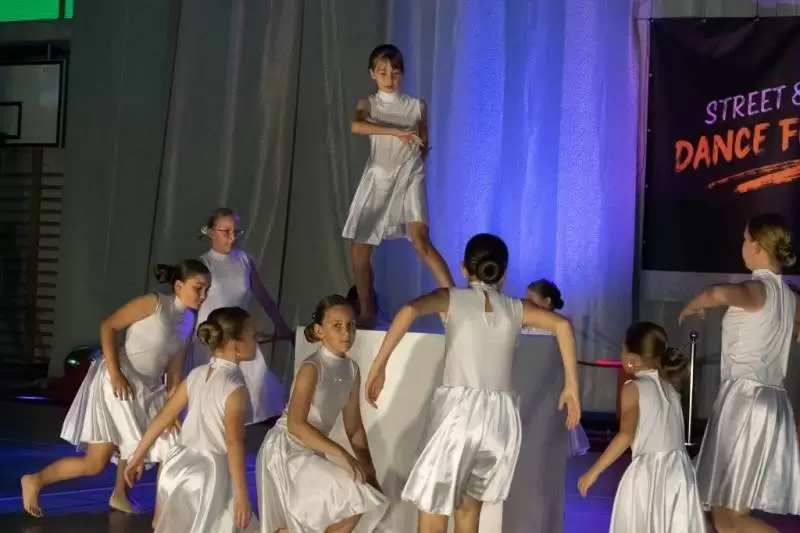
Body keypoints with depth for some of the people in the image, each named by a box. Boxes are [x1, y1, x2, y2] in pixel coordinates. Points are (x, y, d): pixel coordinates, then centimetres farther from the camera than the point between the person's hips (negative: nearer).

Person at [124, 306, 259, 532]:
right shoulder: (235, 388, -14)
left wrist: (137, 456, 18)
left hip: (180, 466, 7)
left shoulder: (197, 375, 7)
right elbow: (234, 444, -22)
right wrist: (241, 494, -22)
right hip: (210, 474, -7)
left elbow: (163, 418, 10)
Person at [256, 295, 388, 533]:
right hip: (287, 451, -8)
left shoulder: (352, 369, 2)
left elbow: (354, 427, 7)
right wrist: (341, 454, -31)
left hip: (310, 453, 8)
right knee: (356, 501, -18)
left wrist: (369, 471, 0)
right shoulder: (311, 368, -21)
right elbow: (296, 425, -29)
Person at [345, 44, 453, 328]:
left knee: (421, 240, -21)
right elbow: (356, 126, -20)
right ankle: (367, 313, 16)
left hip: (409, 177, -2)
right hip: (377, 178, 2)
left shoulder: (417, 106, 6)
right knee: (359, 248, 2)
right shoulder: (368, 105, 4)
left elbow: (424, 147, 17)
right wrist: (397, 132, -28)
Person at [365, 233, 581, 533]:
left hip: (458, 411, -3)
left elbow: (410, 310, -13)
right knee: (468, 506, 19)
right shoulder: (515, 309, 14)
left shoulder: (453, 298, 7)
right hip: (501, 416, 3)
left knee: (432, 508, 6)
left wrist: (379, 366, -12)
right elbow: (562, 324, -2)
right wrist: (571, 386, 0)